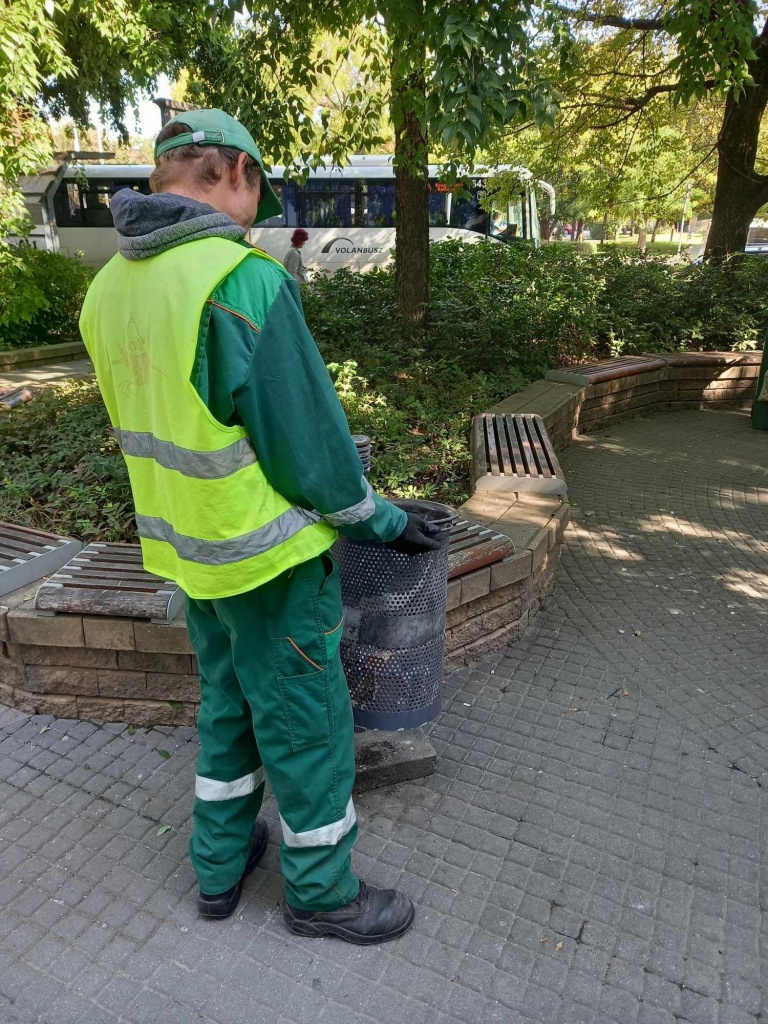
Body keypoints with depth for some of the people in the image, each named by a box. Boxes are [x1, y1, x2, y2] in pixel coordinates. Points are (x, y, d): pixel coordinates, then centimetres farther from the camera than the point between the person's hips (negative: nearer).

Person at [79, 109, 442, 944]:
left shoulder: (109, 289, 3)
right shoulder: (242, 280, -23)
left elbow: (152, 426, 10)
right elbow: (310, 441, -20)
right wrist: (385, 522, -5)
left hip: (187, 549, 8)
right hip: (268, 556, -8)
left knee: (228, 704, 25)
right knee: (305, 724, 11)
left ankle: (220, 863, 42)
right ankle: (321, 891, 33)